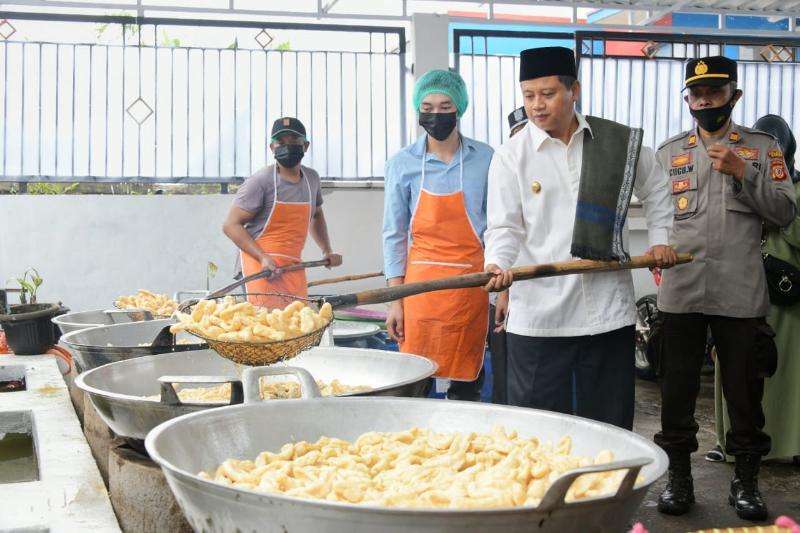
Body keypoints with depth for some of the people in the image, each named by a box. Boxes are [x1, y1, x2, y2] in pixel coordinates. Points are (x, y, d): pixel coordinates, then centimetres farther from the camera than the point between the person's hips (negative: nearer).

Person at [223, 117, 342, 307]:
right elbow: (231, 225, -10)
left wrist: (327, 251, 21)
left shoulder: (311, 178, 13)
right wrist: (263, 258, -19)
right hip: (261, 267, -6)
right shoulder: (260, 181, -8)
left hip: (294, 268, 7)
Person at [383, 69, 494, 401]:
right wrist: (396, 301, 1)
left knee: (467, 382, 5)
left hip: (472, 284, 0)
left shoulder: (484, 159, 3)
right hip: (421, 282, 0)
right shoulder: (403, 163, 2)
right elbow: (394, 234, 5)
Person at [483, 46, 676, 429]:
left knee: (610, 426, 10)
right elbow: (505, 226, -6)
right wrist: (497, 264, -24)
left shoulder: (620, 142, 6)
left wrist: (659, 240, 13)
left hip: (609, 310, 2)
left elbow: (655, 191, 23)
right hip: (538, 315, -2)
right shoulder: (510, 156, 0)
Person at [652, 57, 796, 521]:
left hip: (741, 292, -1)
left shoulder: (763, 148, 7)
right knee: (678, 387, 8)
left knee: (745, 388, 6)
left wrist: (743, 173, -13)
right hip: (681, 291, 2)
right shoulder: (669, 152, 13)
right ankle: (678, 476, 21)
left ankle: (746, 480, 20)